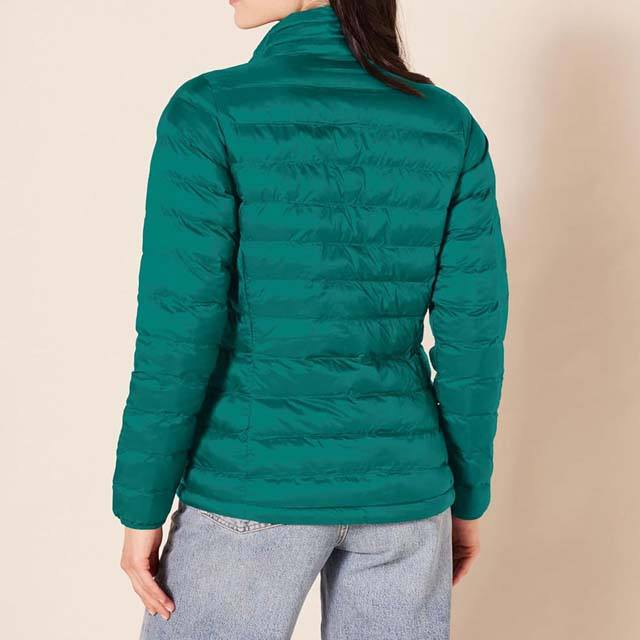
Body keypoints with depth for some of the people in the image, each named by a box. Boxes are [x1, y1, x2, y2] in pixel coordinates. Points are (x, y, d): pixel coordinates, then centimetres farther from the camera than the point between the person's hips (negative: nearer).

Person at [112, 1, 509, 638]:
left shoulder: (209, 113, -14)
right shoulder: (451, 127, -2)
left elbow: (178, 338, -15)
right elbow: (473, 335, -1)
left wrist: (141, 508, -3)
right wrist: (467, 496, 12)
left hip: (261, 485, -3)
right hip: (397, 484, 4)